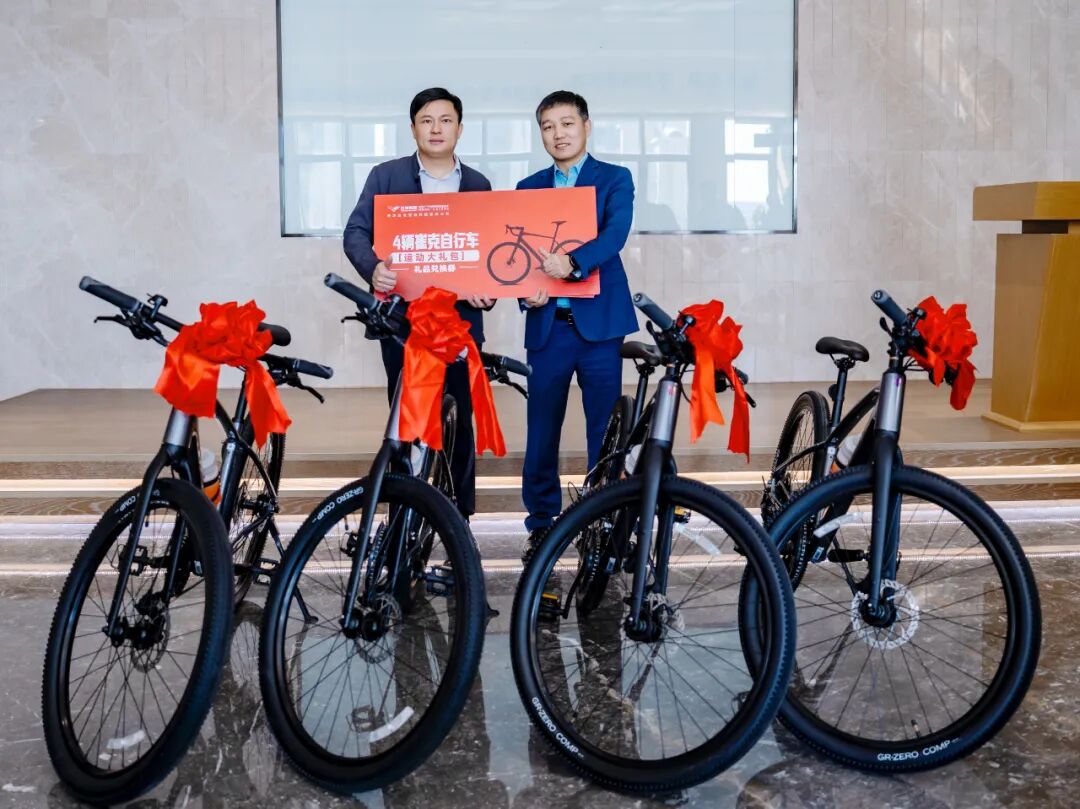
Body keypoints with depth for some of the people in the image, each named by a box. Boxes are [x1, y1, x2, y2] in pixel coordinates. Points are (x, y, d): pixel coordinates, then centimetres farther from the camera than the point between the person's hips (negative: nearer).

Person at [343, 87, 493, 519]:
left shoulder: (479, 185, 12)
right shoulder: (386, 176, 5)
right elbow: (356, 232, -2)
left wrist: (487, 289, -9)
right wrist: (374, 269, -23)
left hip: (461, 318, 2)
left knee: (461, 420, 4)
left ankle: (461, 516, 13)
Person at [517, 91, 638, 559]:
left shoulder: (615, 179, 6)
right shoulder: (528, 188, 16)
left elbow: (615, 234, -12)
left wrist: (573, 262, -30)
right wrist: (527, 291, -13)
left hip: (599, 322, -2)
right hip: (547, 325, 3)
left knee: (605, 431, 0)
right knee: (541, 430, 3)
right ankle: (541, 524, 15)